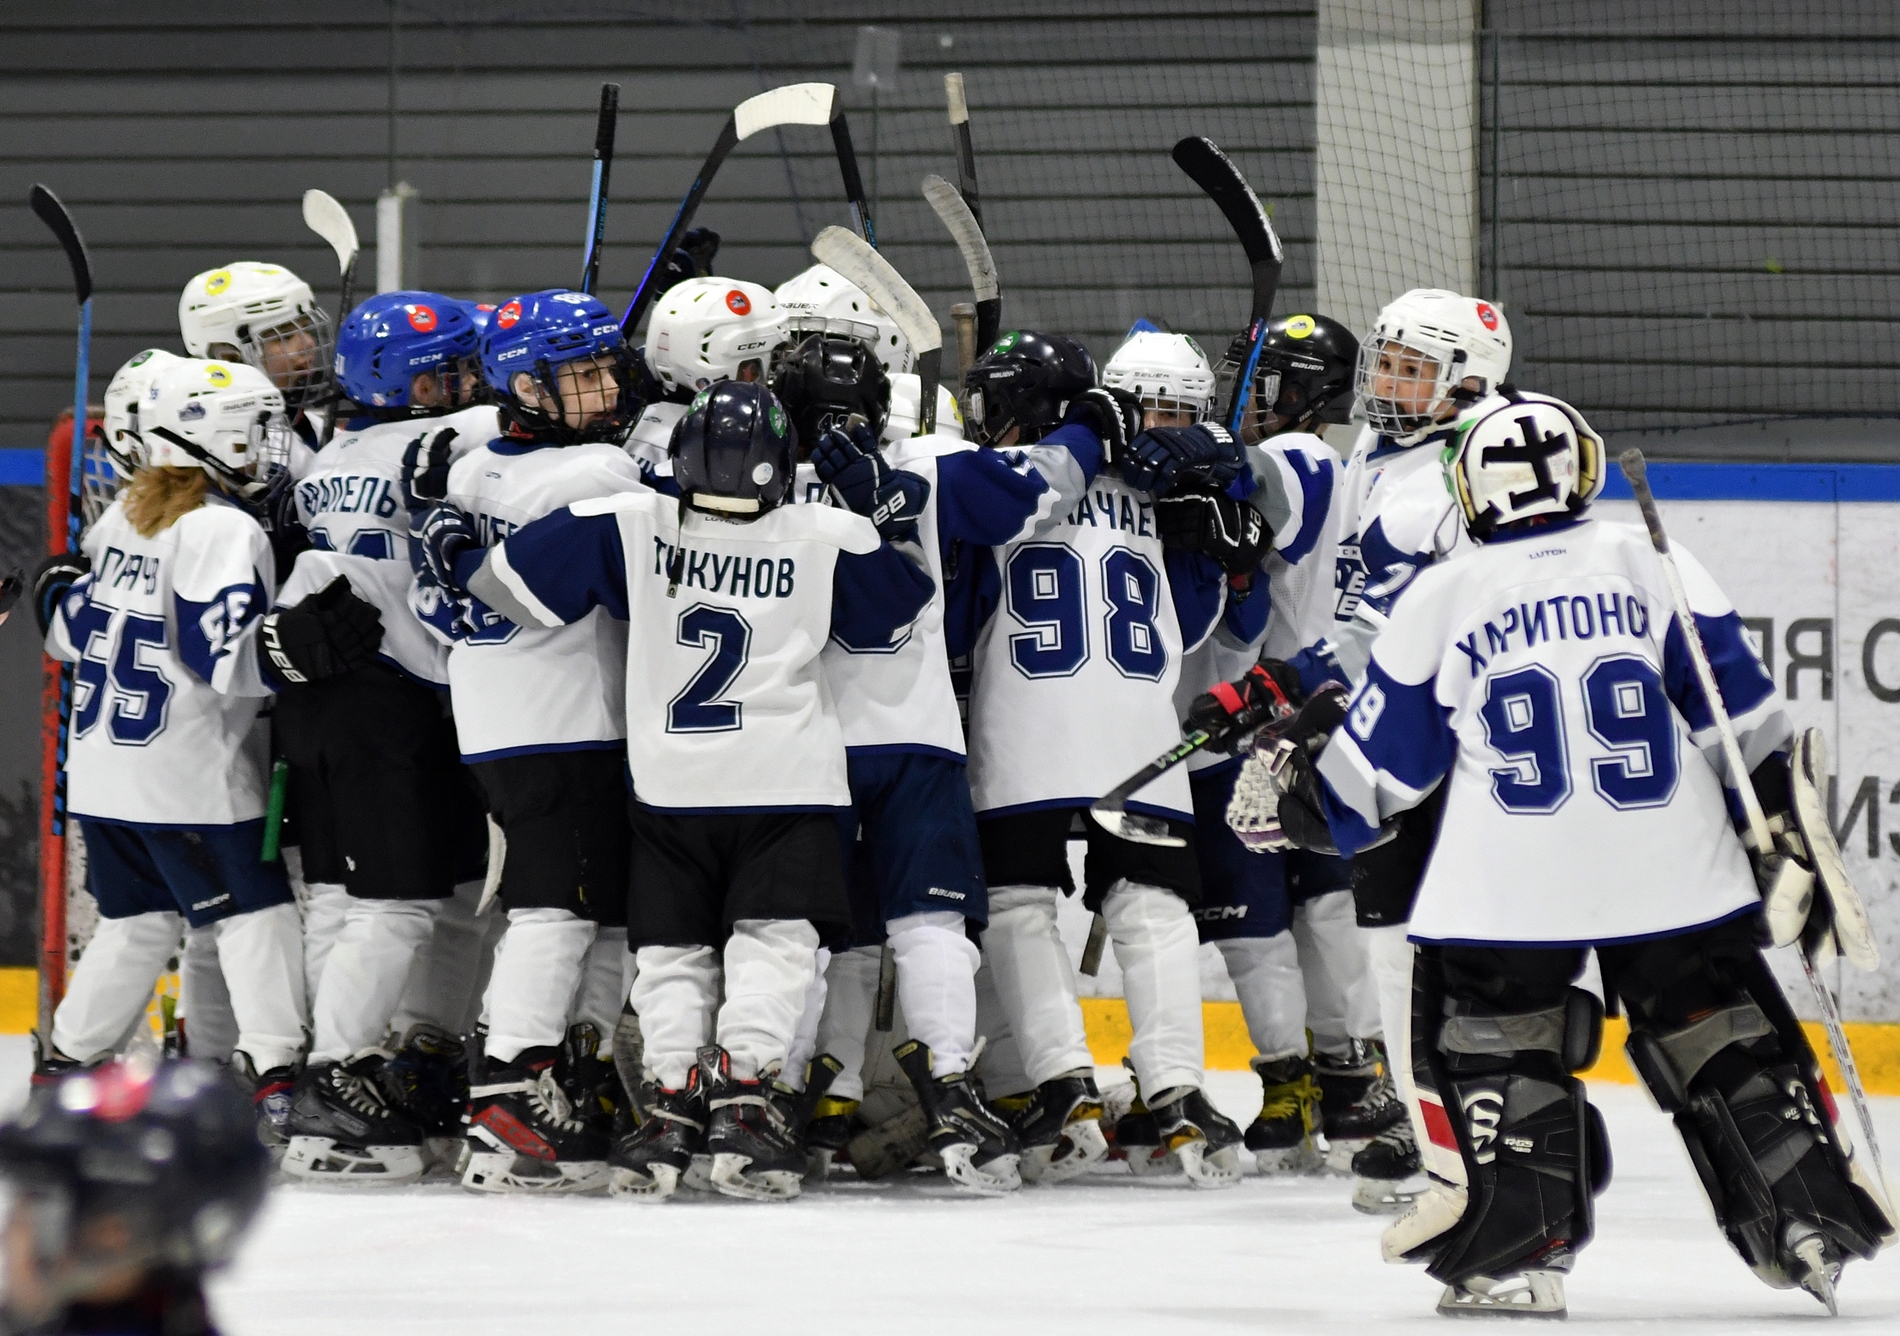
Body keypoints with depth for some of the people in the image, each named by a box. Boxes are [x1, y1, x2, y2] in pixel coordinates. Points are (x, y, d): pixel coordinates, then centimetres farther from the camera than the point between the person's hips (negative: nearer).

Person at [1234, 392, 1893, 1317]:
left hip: (1509, 887, -2)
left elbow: (1379, 762, 10)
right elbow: (1741, 717, 4)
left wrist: (1305, 802, 28)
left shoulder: (1441, 599, 5)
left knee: (1484, 1034, 10)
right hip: (1674, 874, 2)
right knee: (1720, 1033, 13)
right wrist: (1786, 831, 11)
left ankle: (1514, 1249, -3)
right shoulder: (1653, 563, 6)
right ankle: (1813, 1215, 9)